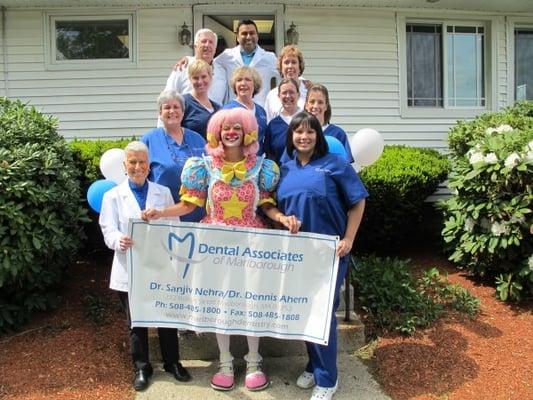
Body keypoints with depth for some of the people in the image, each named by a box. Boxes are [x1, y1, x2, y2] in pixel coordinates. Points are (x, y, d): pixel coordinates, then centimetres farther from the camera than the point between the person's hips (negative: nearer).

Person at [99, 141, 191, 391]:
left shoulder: (163, 193, 8)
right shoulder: (113, 196, 3)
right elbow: (109, 230, -6)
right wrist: (119, 241, -30)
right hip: (130, 270, -1)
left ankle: (172, 362, 29)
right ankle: (141, 368, 26)